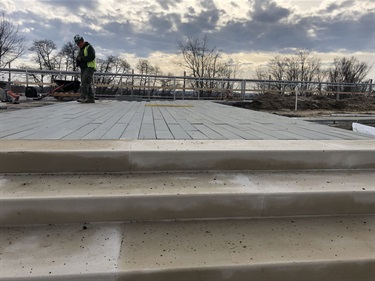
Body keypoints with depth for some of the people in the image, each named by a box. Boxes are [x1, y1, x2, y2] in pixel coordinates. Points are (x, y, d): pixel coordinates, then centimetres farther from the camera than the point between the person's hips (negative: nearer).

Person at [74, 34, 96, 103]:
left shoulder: (89, 47, -4)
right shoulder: (80, 50, 23)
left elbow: (92, 57, -18)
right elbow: (78, 59, 23)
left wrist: (82, 58, -15)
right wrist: (77, 60, -1)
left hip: (89, 67, -9)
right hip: (83, 68, 9)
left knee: (85, 82, -20)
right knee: (88, 84, 5)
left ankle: (83, 97, -25)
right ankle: (91, 98, 7)